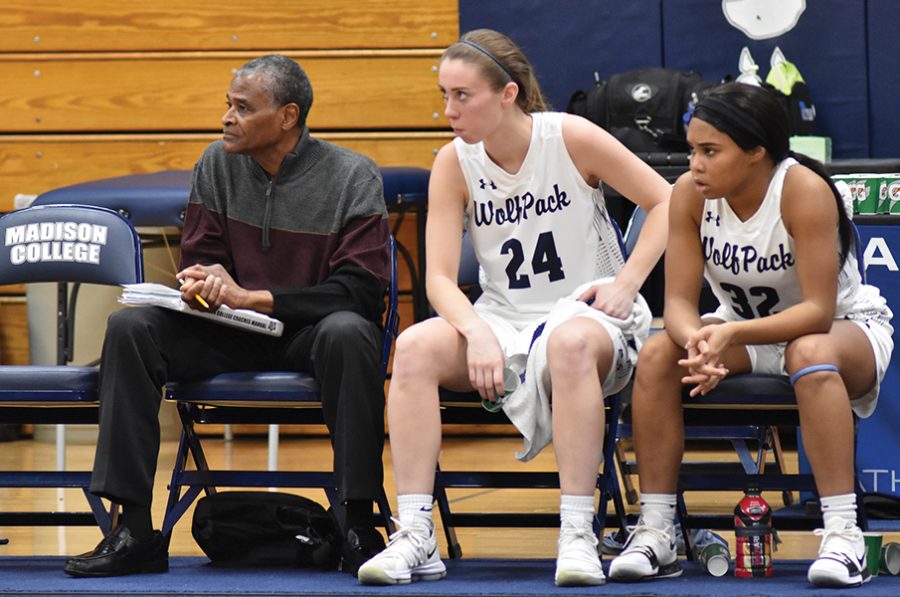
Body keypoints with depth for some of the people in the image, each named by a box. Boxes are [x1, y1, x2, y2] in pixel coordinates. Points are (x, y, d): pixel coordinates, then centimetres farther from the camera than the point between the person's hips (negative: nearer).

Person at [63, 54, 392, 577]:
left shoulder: (353, 177, -9)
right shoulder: (218, 165, 4)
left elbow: (359, 289, -15)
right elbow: (200, 263, 11)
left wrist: (251, 297, -22)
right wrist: (200, 285, -17)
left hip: (309, 333, -4)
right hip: (232, 336, 4)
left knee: (348, 333, -39)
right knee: (131, 327, -19)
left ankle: (360, 528, -33)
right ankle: (134, 530, -21)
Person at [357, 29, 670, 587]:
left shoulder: (570, 137, -9)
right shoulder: (454, 164, -2)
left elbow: (665, 202, -1)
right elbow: (440, 278, -6)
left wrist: (626, 284, -12)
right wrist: (477, 333, -26)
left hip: (589, 315, -3)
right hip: (502, 318, 3)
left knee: (570, 343, -40)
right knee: (415, 346, -26)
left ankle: (578, 535, -38)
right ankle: (416, 536, -28)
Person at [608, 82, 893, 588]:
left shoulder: (803, 190, -27)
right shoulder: (691, 193, -14)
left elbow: (818, 311, -30)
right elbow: (679, 302, -14)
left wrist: (731, 334, -44)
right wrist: (698, 342, -39)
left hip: (847, 326, -5)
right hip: (745, 330, 5)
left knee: (812, 355, -39)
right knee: (658, 354, -22)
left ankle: (843, 536, -41)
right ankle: (655, 534, -18)